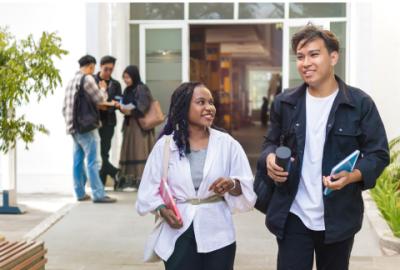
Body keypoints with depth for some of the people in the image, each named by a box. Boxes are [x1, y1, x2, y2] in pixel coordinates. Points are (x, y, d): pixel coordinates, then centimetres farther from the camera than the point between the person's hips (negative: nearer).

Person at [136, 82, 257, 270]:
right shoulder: (165, 145, 0)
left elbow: (248, 188, -1)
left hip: (217, 235, 1)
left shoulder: (227, 143, 0)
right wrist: (163, 210, -14)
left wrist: (232, 185, -22)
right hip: (179, 235, -1)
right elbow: (150, 188, 4)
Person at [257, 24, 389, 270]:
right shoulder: (285, 103, 4)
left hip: (339, 218, -1)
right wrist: (270, 158, -8)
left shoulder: (360, 103, -5)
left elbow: (379, 154, -3)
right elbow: (272, 142, 17)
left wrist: (353, 175, -23)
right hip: (292, 217, 1)